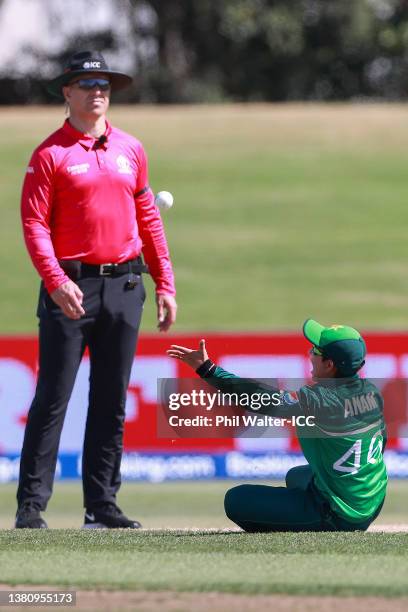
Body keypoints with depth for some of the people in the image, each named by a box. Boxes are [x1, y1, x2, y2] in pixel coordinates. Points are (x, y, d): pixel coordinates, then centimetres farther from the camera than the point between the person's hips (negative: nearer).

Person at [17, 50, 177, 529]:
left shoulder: (130, 149, 12)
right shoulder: (50, 154, -2)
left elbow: (148, 219, 16)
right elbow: (35, 224, -8)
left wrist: (165, 284, 12)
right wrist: (56, 282, -20)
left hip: (124, 286, 5)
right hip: (72, 287, -5)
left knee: (111, 400, 7)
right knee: (53, 398, -6)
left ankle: (101, 504, 12)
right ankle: (31, 504, -5)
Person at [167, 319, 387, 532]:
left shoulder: (318, 401, -25)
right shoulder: (370, 391, -2)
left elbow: (263, 398, -28)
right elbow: (382, 440, 11)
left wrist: (206, 369, -26)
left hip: (337, 517, -9)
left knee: (236, 500, -6)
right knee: (295, 477, 38)